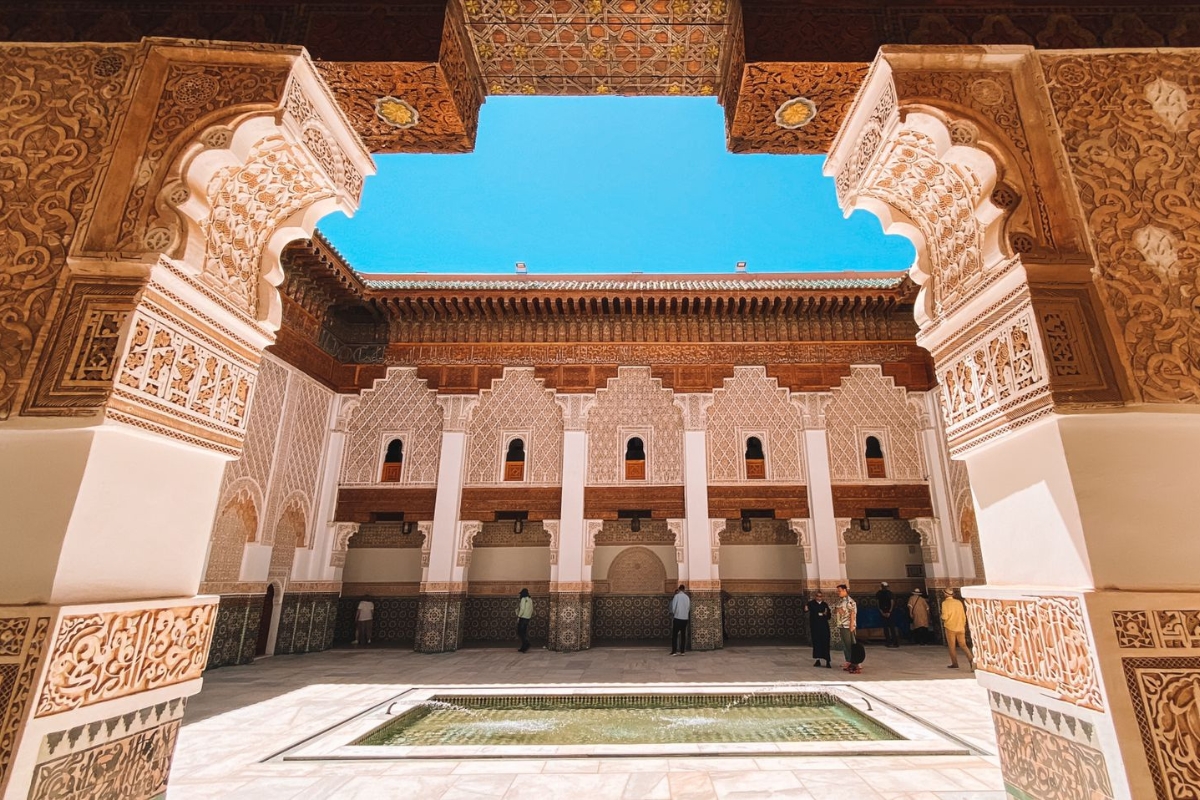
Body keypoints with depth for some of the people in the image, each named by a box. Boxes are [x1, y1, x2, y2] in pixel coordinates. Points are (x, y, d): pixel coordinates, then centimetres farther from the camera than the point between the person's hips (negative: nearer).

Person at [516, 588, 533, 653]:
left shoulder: (523, 599, -11)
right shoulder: (530, 599, 12)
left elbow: (522, 609, -18)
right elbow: (531, 609, 14)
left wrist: (518, 616, -12)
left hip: (522, 618, -8)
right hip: (528, 618, 8)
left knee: (520, 632, -3)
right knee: (523, 632, 12)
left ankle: (526, 644, -17)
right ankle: (523, 647, 11)